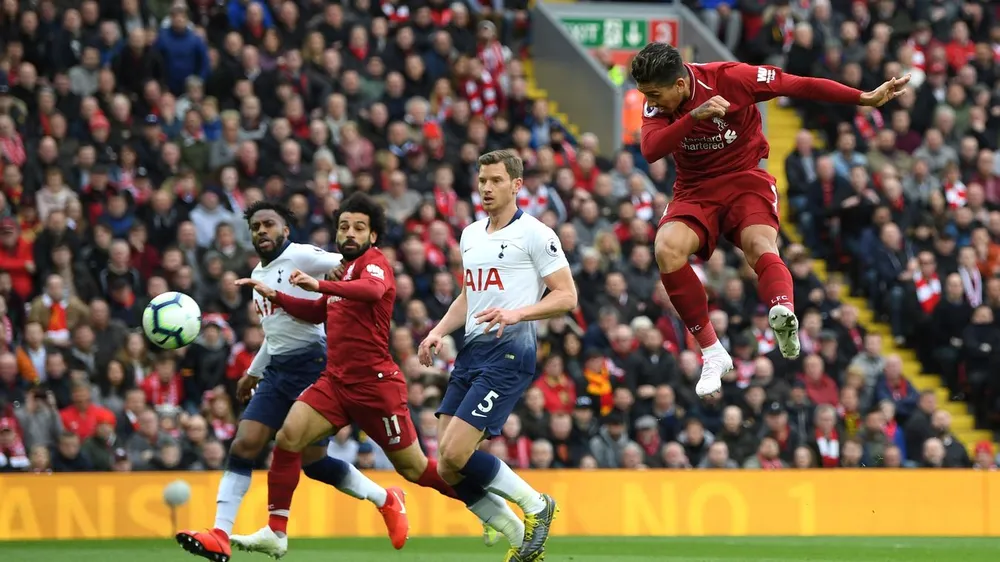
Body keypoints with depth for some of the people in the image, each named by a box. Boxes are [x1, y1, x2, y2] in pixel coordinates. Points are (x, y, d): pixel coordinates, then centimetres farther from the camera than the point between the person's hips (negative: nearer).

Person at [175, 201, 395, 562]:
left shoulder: (300, 257, -9)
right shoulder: (258, 274, 18)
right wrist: (253, 372, 33)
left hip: (312, 365, -8)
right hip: (277, 369, 8)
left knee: (311, 459, -3)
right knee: (244, 444, -6)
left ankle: (385, 500, 19)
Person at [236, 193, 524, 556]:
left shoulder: (374, 261, -9)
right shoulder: (346, 268, 17)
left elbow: (374, 289, -35)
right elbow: (319, 311, 34)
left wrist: (319, 285, -48)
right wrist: (273, 295, 22)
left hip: (375, 383, -7)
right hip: (336, 380, 7)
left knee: (414, 468, -1)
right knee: (288, 437, -13)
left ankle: (491, 508, 16)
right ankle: (276, 531, -10)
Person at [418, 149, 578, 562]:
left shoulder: (535, 234, -6)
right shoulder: (470, 235, 17)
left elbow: (566, 297, -9)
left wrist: (516, 313, -22)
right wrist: (438, 332, 14)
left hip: (508, 352, -8)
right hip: (471, 351, 8)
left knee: (454, 454, -19)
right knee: (447, 466, -2)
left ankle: (535, 505, 1)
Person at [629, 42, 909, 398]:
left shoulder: (730, 77, -15)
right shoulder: (657, 100, -6)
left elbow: (800, 86, -8)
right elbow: (650, 151, -22)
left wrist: (865, 98, -8)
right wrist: (694, 116, -36)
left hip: (745, 181, -3)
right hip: (695, 192, 3)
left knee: (759, 245, -34)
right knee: (667, 249, -27)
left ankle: (784, 315, -66)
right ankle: (712, 353, -18)